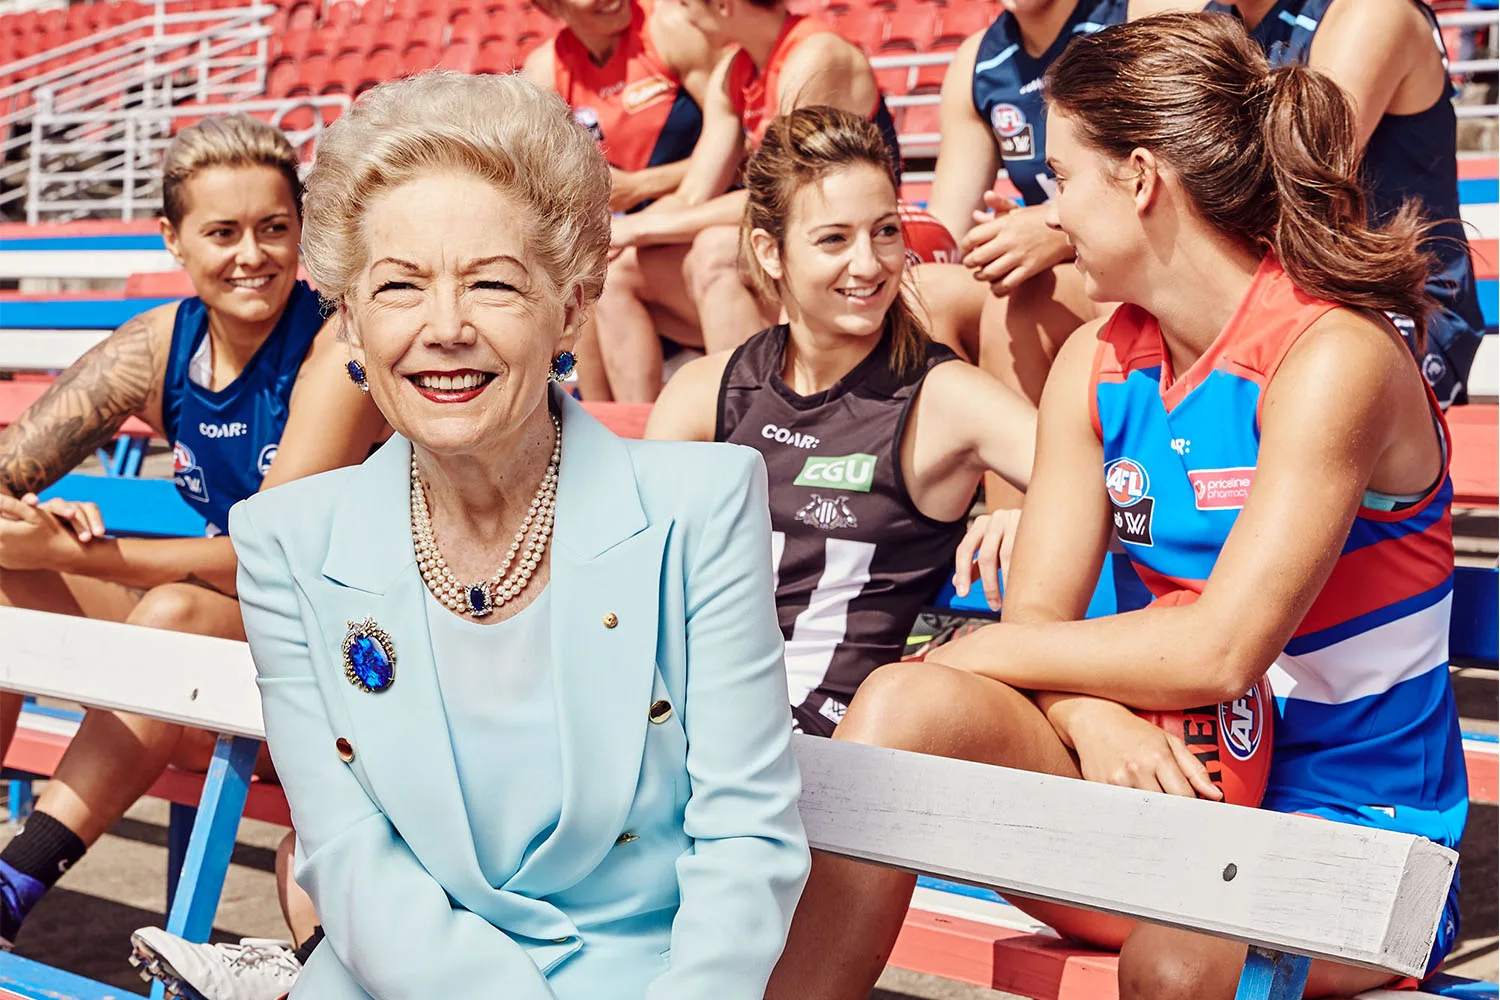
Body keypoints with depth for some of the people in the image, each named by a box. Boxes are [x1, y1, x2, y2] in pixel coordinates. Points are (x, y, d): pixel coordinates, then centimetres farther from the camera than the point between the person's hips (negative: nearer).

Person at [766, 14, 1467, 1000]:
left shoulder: (1333, 359, -15)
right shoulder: (1096, 366, 8)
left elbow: (1221, 650, -23)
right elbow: (1039, 615, 1)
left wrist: (980, 651, -12)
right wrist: (1094, 720, -21)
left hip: (1344, 841, -6)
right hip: (1162, 776, 6)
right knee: (906, 706, -19)